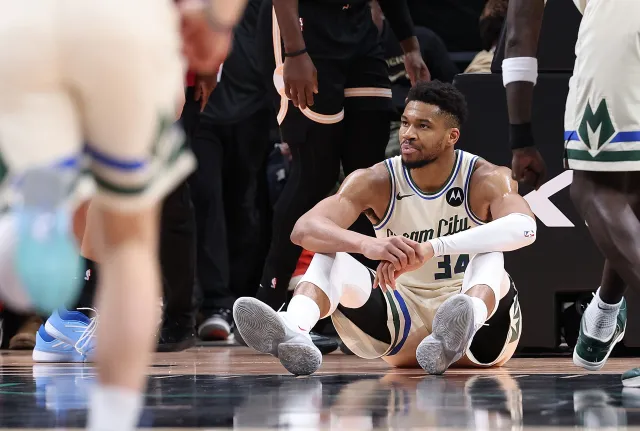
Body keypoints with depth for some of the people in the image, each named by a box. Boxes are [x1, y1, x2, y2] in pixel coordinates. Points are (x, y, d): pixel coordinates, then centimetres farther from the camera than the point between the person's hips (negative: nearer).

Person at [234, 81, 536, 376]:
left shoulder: (486, 179, -13)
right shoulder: (376, 182, -7)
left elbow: (524, 228, -36)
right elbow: (304, 229, -23)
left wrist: (433, 248, -47)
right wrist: (367, 245, -45)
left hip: (483, 329, -2)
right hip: (405, 323, 2)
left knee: (488, 251, -32)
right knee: (330, 255, -21)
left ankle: (459, 332, -66)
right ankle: (293, 331, -55)